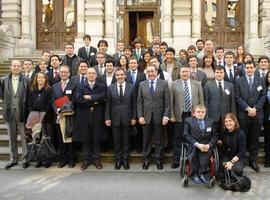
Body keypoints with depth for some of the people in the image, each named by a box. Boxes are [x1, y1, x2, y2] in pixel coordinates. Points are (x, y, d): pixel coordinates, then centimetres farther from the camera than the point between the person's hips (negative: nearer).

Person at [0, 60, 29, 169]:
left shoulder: (25, 80, -1)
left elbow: (29, 97, -4)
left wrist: (27, 110, -13)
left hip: (22, 112, -3)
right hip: (9, 112, 3)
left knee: (24, 136, 3)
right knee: (12, 137, 12)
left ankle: (25, 158, 13)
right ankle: (13, 159, 23)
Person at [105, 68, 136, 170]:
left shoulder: (131, 87, 1)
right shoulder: (110, 88, 2)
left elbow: (134, 103, 1)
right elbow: (108, 104, 1)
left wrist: (134, 117, -3)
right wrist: (107, 118, -4)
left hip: (127, 118, 0)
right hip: (115, 118, 0)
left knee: (126, 141, 9)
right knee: (116, 141, 8)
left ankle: (125, 160, 22)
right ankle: (118, 160, 21)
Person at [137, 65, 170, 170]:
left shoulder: (163, 84, 1)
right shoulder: (142, 84, 6)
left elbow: (167, 102, -2)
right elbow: (139, 102, 4)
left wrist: (166, 116, -10)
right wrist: (140, 116, -4)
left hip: (159, 117, -1)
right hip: (146, 117, 1)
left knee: (159, 141, 8)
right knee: (146, 141, 9)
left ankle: (159, 160, 22)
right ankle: (146, 160, 23)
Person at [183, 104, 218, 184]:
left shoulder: (210, 121, 16)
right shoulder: (188, 120, 7)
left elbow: (214, 136, 11)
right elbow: (186, 135, -3)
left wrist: (209, 145, -9)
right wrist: (197, 144, -16)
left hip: (206, 145, 2)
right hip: (193, 145, -1)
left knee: (207, 151, -32)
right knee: (193, 149, -33)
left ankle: (203, 173, -25)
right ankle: (195, 174, -24)